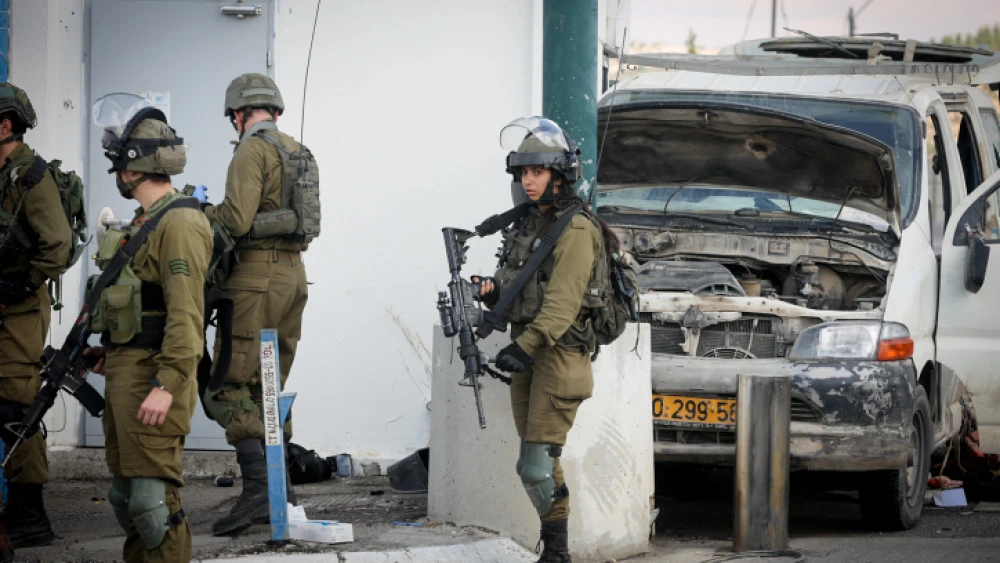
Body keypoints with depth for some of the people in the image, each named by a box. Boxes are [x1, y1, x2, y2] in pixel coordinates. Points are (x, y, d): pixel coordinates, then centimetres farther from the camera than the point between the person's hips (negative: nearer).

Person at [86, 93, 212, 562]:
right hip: (125, 368, 11)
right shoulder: (146, 221, 16)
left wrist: (167, 385, -27)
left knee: (151, 496, -13)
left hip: (152, 375, -11)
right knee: (125, 493, 16)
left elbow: (186, 313, -22)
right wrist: (112, 348, 20)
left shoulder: (179, 224, -16)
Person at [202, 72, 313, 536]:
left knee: (231, 388, -9)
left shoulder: (252, 151, -11)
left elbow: (237, 219, -20)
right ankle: (280, 488, 16)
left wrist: (198, 213, -1)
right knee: (269, 388, 16)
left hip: (257, 280, -9)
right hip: (293, 275, 9)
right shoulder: (299, 153, 16)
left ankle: (258, 491, -19)